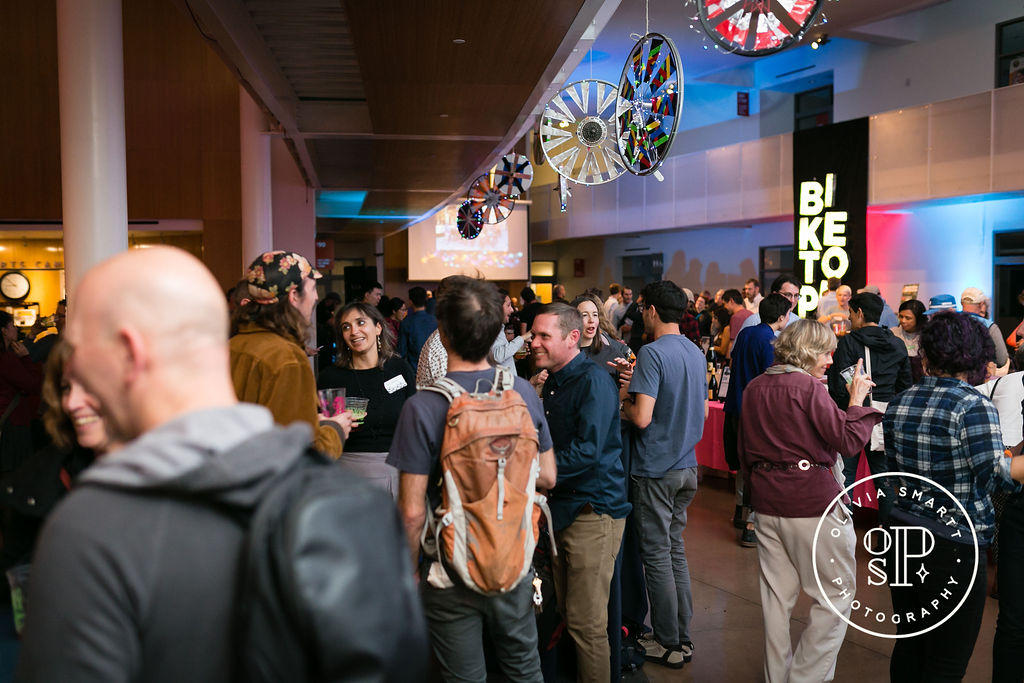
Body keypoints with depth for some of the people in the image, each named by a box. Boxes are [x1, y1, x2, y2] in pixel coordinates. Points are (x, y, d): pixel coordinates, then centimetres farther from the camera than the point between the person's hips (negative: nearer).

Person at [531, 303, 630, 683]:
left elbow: (587, 450, -24)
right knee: (566, 614, 18)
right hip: (562, 509, 9)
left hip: (593, 511, -9)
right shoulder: (552, 383, 14)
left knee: (586, 622, -3)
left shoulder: (593, 381, -15)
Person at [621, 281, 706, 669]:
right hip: (686, 466, 8)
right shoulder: (696, 353, 8)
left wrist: (624, 402, -4)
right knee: (675, 549, 17)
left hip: (655, 470, -8)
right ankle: (683, 638, 25)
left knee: (657, 556, 3)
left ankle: (669, 644, 13)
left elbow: (642, 417, -25)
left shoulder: (652, 353, -18)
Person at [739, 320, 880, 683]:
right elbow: (848, 440, -15)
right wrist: (857, 401, -3)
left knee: (777, 595, 13)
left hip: (766, 501, 7)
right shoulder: (808, 387, -12)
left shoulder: (754, 388, 10)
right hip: (813, 501, -7)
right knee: (836, 594, 5)